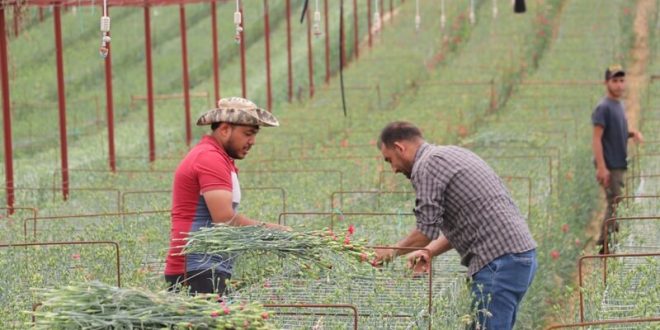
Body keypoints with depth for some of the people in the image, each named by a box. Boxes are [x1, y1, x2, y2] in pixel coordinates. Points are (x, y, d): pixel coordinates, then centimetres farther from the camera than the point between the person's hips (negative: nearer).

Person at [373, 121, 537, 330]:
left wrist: (393, 251, 5)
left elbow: (426, 231, -12)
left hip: (498, 262, -10)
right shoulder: (452, 154, 22)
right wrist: (430, 251, 20)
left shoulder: (426, 166, -7)